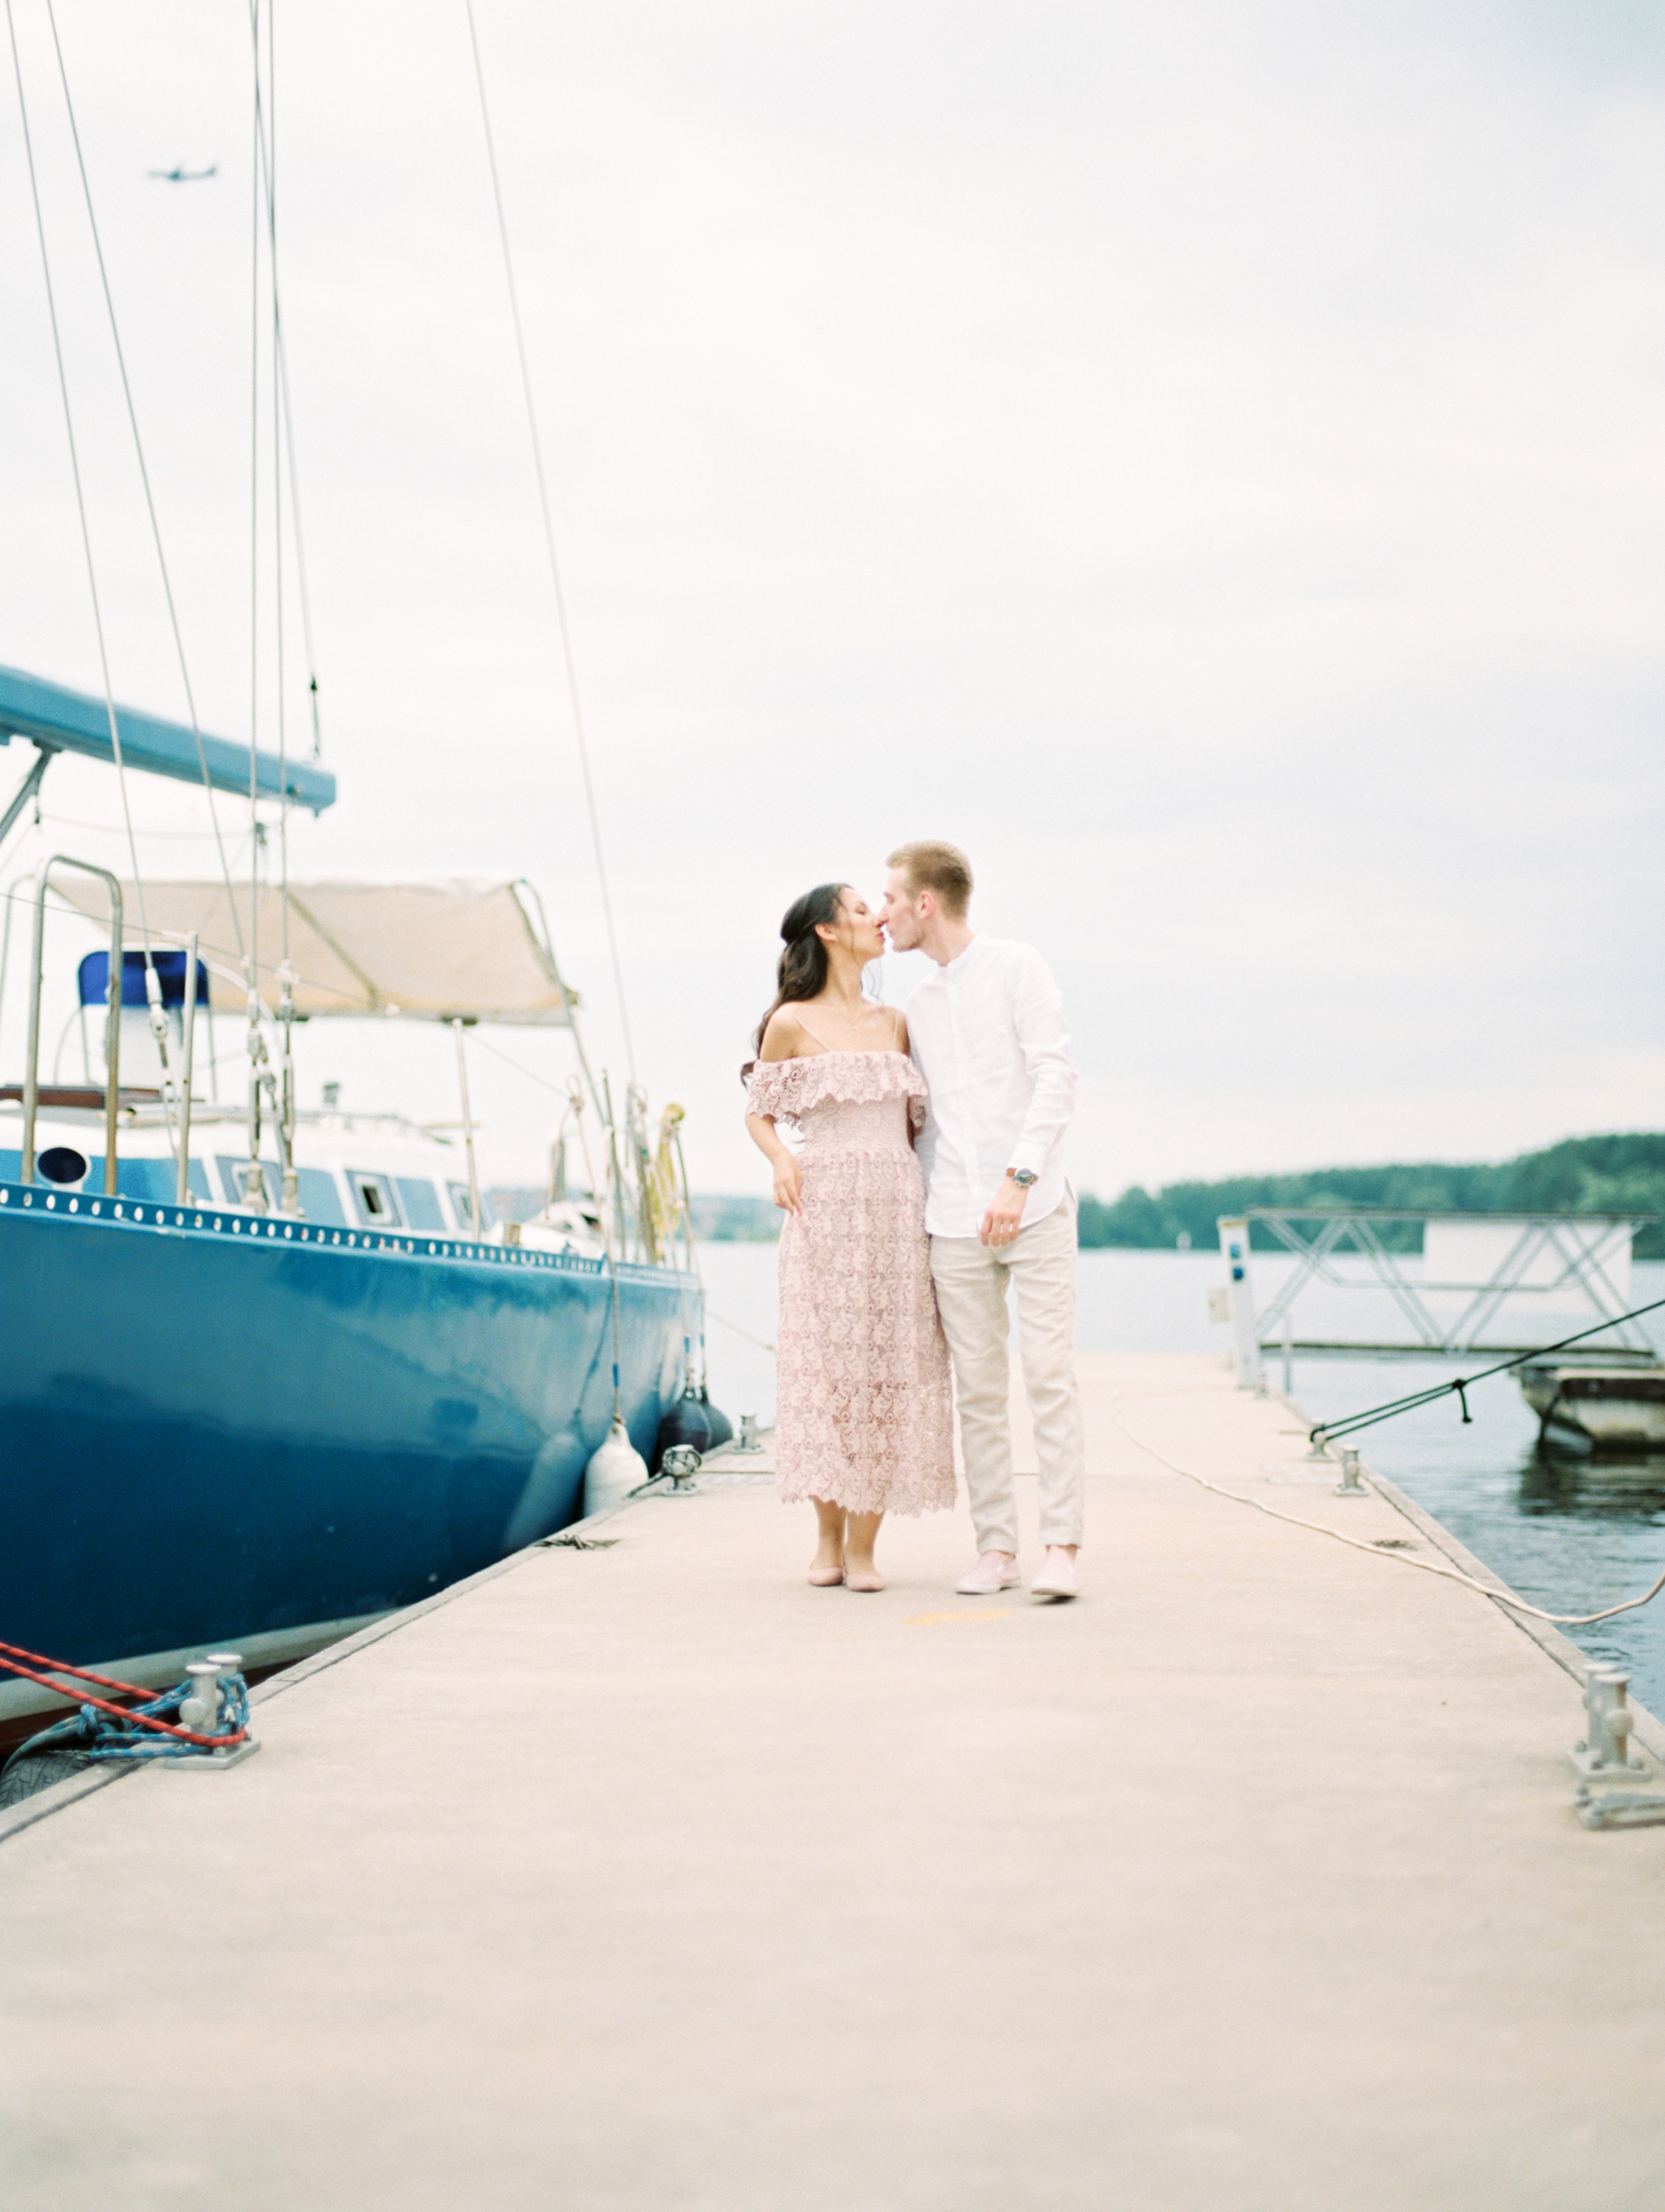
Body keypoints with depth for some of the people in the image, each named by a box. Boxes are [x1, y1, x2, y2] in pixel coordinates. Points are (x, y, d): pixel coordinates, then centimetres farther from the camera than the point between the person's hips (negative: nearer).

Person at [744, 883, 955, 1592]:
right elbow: (758, 1112, 8)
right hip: (825, 1208, -3)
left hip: (897, 1208, 3)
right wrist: (780, 1159, -11)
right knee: (826, 1363, -4)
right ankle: (828, 1537, 10)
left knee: (891, 1366, -2)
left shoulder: (894, 1023, 15)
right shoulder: (791, 1023, 3)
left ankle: (864, 1546, 2)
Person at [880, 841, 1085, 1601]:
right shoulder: (920, 1004, 18)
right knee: (977, 1389, 3)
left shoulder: (1019, 970, 0)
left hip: (1034, 1207, -5)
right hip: (955, 1220, 5)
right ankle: (996, 1547, 7)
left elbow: (1056, 1079, -8)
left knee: (1050, 1374, -8)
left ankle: (1060, 1546, -8)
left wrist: (1018, 1180, -17)